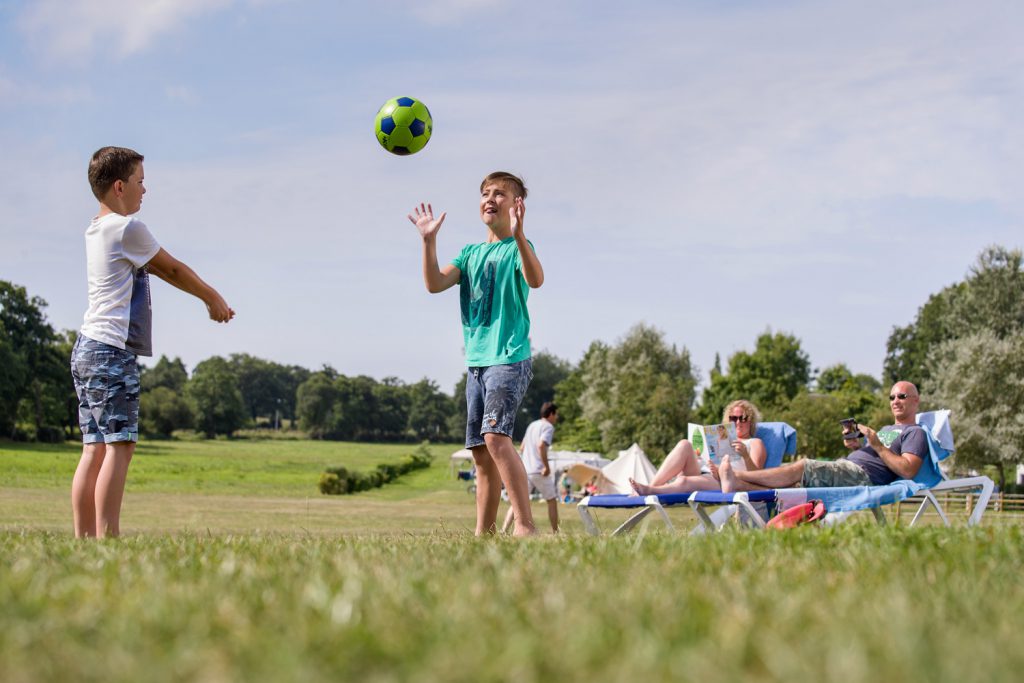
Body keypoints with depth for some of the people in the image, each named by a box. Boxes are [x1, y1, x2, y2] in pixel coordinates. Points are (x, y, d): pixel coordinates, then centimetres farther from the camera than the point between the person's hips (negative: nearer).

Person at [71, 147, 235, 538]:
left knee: (95, 448, 6)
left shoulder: (97, 230, 19)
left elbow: (160, 271, 23)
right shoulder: (127, 228, -9)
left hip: (88, 349, 9)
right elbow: (173, 269, 3)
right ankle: (107, 536, -16)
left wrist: (208, 298, 26)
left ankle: (84, 538, 3)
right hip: (112, 349, -9)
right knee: (119, 446, -11)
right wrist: (213, 299, 18)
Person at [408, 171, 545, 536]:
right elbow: (435, 283, 2)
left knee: (495, 435, -23)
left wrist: (518, 234, -38)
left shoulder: (517, 246, -3)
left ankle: (525, 525, -26)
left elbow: (535, 279, -25)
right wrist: (429, 239, -8)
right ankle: (484, 533, 14)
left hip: (510, 359, -7)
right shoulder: (471, 254, 16)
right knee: (481, 452, 8)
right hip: (475, 362, 7)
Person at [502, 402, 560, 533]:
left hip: (524, 469, 6)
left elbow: (521, 448, 23)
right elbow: (541, 445, -21)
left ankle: (504, 531, -14)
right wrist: (547, 467, -18)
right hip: (539, 471, -6)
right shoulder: (548, 427, -5)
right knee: (552, 500, 10)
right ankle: (555, 533, 13)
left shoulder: (532, 425, 19)